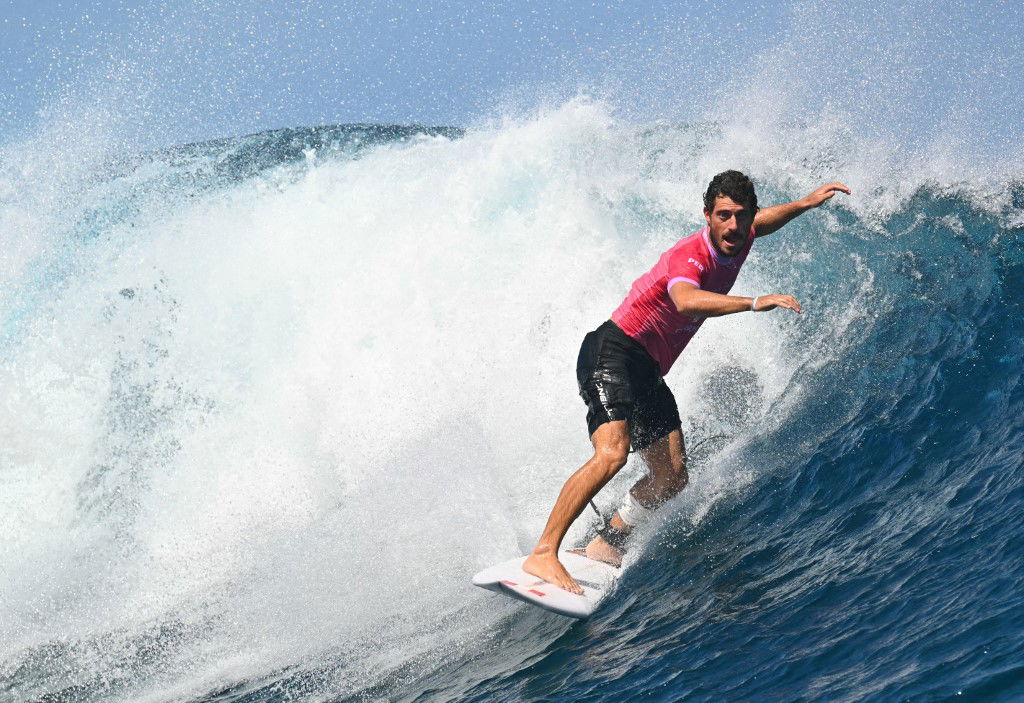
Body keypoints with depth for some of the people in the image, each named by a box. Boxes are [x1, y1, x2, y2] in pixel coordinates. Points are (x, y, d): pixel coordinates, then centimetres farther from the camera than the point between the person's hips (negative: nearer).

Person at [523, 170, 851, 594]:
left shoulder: (737, 241, 5)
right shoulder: (690, 256, -22)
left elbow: (760, 223, 33)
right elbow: (686, 301, -46)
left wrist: (808, 203, 30)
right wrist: (755, 302, -51)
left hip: (649, 372, 10)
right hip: (612, 352, -9)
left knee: (672, 479, 4)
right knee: (612, 452, -29)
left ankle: (602, 549, 16)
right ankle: (542, 554, -31)